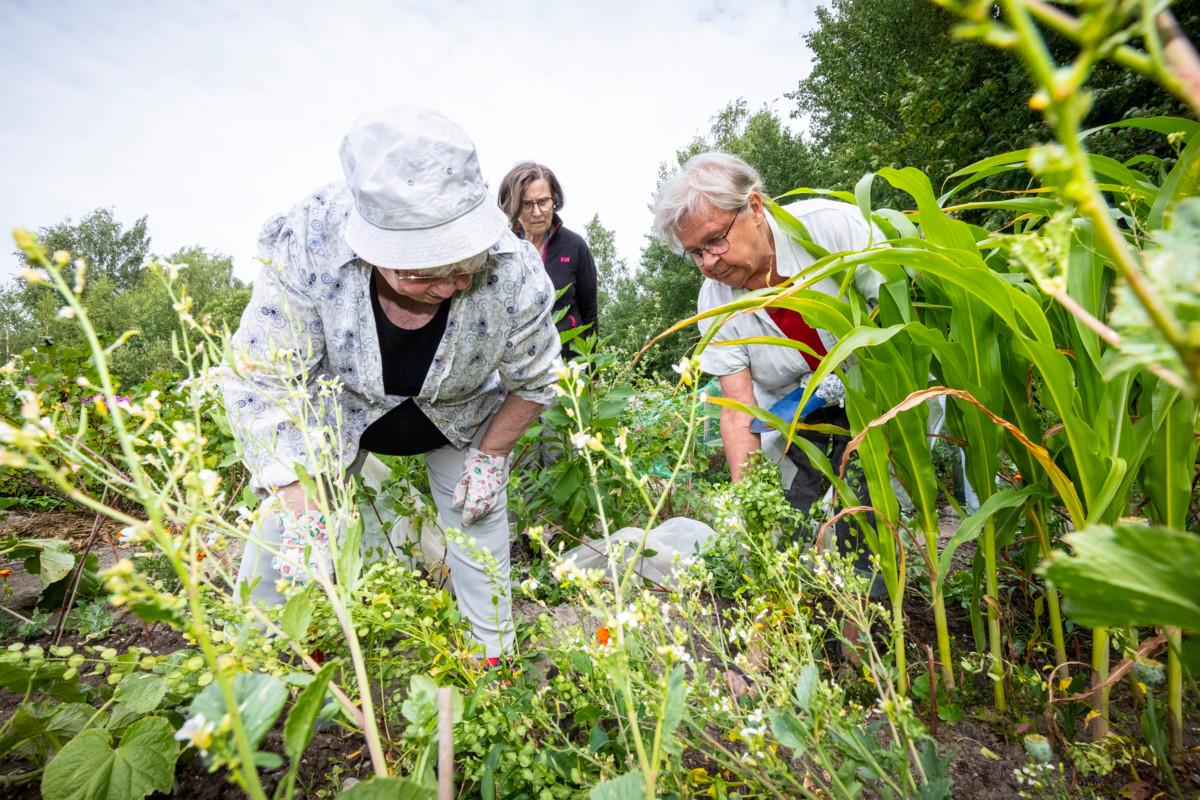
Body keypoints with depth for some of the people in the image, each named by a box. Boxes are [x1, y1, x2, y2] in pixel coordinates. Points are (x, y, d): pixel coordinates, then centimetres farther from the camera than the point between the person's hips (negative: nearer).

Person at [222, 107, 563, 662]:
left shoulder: (513, 272, -36)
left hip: (460, 416, 1)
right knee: (286, 529, -1)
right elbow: (264, 386, -29)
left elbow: (535, 380, -15)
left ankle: (496, 654, 30)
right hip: (340, 405, 0)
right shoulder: (306, 246, -36)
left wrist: (491, 457, -10)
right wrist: (300, 509, -36)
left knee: (479, 516, 5)